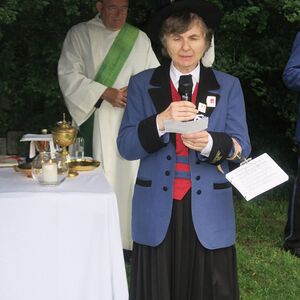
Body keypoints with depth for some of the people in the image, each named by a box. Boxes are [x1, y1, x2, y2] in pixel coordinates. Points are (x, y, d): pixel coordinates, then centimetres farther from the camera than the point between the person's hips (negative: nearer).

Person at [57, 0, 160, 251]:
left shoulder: (139, 38, 13)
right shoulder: (79, 34, 6)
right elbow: (68, 75, -3)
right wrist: (106, 93, -12)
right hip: (96, 121, -2)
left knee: (131, 176, -3)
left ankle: (132, 240, 5)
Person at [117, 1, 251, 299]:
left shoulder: (228, 86, 4)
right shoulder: (142, 84, 4)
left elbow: (242, 148, -1)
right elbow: (125, 146, -4)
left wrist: (209, 143, -23)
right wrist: (161, 121, -22)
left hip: (208, 213, 0)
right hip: (157, 211, 0)